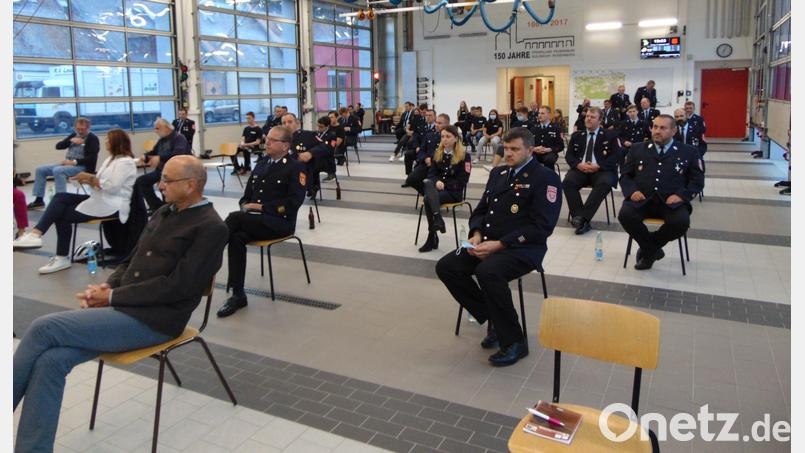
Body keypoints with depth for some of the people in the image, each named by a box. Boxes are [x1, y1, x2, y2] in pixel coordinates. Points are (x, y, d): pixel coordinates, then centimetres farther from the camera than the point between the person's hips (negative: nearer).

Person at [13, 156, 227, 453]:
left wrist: (113, 296, -12)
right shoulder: (163, 214, 17)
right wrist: (106, 288, 0)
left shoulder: (211, 227, -9)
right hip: (122, 307, 8)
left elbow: (178, 286, -17)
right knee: (50, 360, -15)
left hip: (151, 321, -7)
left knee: (44, 328, -16)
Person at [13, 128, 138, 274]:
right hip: (100, 200, 9)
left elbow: (112, 186, -22)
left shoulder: (126, 162, -12)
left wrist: (89, 177, -13)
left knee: (63, 215, -11)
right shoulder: (111, 159, 19)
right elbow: (101, 181, 17)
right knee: (60, 197, -9)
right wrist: (87, 180, -2)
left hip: (112, 205, -9)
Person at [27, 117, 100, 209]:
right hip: (68, 164, 9)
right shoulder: (74, 135, 17)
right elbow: (58, 146, 12)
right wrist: (71, 140, -5)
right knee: (40, 169, 3)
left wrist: (74, 162, -23)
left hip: (83, 166, -9)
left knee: (57, 170, -33)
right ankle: (39, 199, 5)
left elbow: (92, 158, -18)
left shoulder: (93, 138, -7)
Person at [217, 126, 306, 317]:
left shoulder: (296, 167, 0)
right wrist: (245, 204, -1)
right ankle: (238, 295, -20)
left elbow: (294, 201, -11)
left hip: (280, 222, -5)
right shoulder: (261, 163, 21)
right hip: (254, 219, 6)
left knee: (235, 217, -30)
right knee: (237, 238, -27)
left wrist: (261, 207, -15)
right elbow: (248, 192, 24)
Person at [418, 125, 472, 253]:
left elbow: (462, 181, -8)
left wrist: (444, 185, -14)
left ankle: (433, 237, -26)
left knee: (428, 198, -30)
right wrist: (437, 181, -14)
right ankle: (438, 218, -40)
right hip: (437, 188, 5)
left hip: (454, 191, -5)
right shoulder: (437, 153, 13)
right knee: (428, 182, -31)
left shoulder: (464, 156, -4)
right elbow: (431, 173, 9)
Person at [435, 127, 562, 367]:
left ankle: (514, 342, -16)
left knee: (487, 272, -36)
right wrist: (476, 235, -4)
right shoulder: (498, 173, 17)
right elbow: (480, 210, 19)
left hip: (524, 248, -7)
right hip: (488, 243, 8)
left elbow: (541, 226, -15)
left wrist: (499, 244, -21)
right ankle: (495, 320, 2)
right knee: (446, 266, -12)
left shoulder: (546, 178, -6)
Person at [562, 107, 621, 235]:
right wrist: (578, 164, -12)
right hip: (580, 169, 2)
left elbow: (616, 156, 0)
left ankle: (582, 217, -37)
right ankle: (581, 220, -32)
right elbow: (569, 155, 11)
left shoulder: (610, 135, 11)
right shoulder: (576, 135, 20)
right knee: (567, 182, -30)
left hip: (601, 170, -2)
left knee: (605, 183, -36)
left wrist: (598, 166, -15)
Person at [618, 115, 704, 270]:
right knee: (625, 215, -31)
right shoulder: (638, 149, 17)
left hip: (671, 201, -1)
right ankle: (653, 249, -4)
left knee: (681, 222, -32)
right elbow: (625, 174, 14)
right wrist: (632, 190, -7)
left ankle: (648, 248, -2)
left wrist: (681, 195, -10)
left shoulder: (688, 152, 12)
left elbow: (697, 180, 9)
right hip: (643, 199, 1)